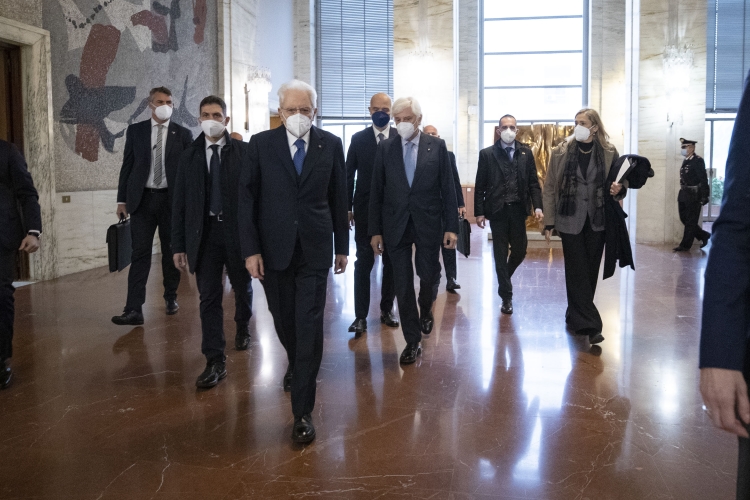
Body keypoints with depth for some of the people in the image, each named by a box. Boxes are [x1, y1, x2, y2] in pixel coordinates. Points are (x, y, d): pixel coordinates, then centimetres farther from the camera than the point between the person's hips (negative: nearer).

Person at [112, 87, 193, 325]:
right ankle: (134, 309, -7)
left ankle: (171, 297, 27)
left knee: (171, 252, 10)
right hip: (142, 199, 0)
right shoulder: (135, 131, 7)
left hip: (171, 200, 0)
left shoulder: (183, 134, 4)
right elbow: (127, 166, 7)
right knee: (140, 253, -4)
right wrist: (122, 200, 1)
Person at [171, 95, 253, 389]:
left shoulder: (243, 152, -1)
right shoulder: (189, 157, 6)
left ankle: (242, 328, 47)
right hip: (204, 234, 1)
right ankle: (215, 362, 3)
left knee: (242, 288, 17)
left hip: (238, 232, -1)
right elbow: (179, 204, 5)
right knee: (209, 298, -2)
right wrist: (178, 245, 1)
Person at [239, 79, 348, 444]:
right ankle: (296, 365, 48)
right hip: (274, 249, 1)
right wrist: (250, 249, -8)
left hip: (314, 249, -1)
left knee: (309, 328, -4)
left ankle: (303, 411, 4)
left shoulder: (330, 144, 1)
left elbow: (338, 198, 6)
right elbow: (247, 198, -2)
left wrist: (342, 246, 9)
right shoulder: (261, 144, -1)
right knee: (283, 320, 15)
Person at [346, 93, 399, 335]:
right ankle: (361, 316, 3)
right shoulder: (358, 139, 3)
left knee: (391, 263, 10)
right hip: (365, 210, 0)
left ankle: (387, 309, 24)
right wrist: (347, 208, 1)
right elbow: (348, 175, 5)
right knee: (363, 263, 0)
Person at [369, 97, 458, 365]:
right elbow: (376, 191, 3)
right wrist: (375, 231, 0)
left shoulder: (437, 146, 0)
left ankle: (425, 310, 40)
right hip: (395, 225, 1)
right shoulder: (385, 148, 2)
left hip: (427, 224, -1)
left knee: (429, 275, 5)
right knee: (403, 284, 3)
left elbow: (448, 188, 0)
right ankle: (413, 341, 16)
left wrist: (452, 226, -4)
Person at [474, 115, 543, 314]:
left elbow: (533, 183, 5)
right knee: (500, 254, 3)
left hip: (518, 209, 2)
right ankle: (506, 296, 14)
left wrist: (537, 206, -7)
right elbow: (480, 186, 0)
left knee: (520, 251, 8)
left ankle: (503, 279, 38)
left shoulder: (526, 152, 6)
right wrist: (479, 212, -6)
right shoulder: (487, 154, 0)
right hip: (497, 210, -2)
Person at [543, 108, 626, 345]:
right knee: (578, 272, -5)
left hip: (597, 221, 2)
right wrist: (549, 222, -3)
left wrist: (619, 188, -14)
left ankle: (575, 316, 25)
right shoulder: (561, 152, -2)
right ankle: (588, 324, -4)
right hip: (570, 220, -2)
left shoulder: (609, 152, 1)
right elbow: (549, 188, 0)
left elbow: (621, 181, 12)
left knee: (590, 271, 8)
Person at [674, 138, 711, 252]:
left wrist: (704, 196, -19)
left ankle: (685, 245, 7)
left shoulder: (698, 161, -12)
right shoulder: (685, 161, 12)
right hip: (684, 195, 9)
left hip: (694, 196, -9)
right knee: (684, 219, 14)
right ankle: (704, 236, 29)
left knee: (690, 221, 1)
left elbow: (703, 179, -16)